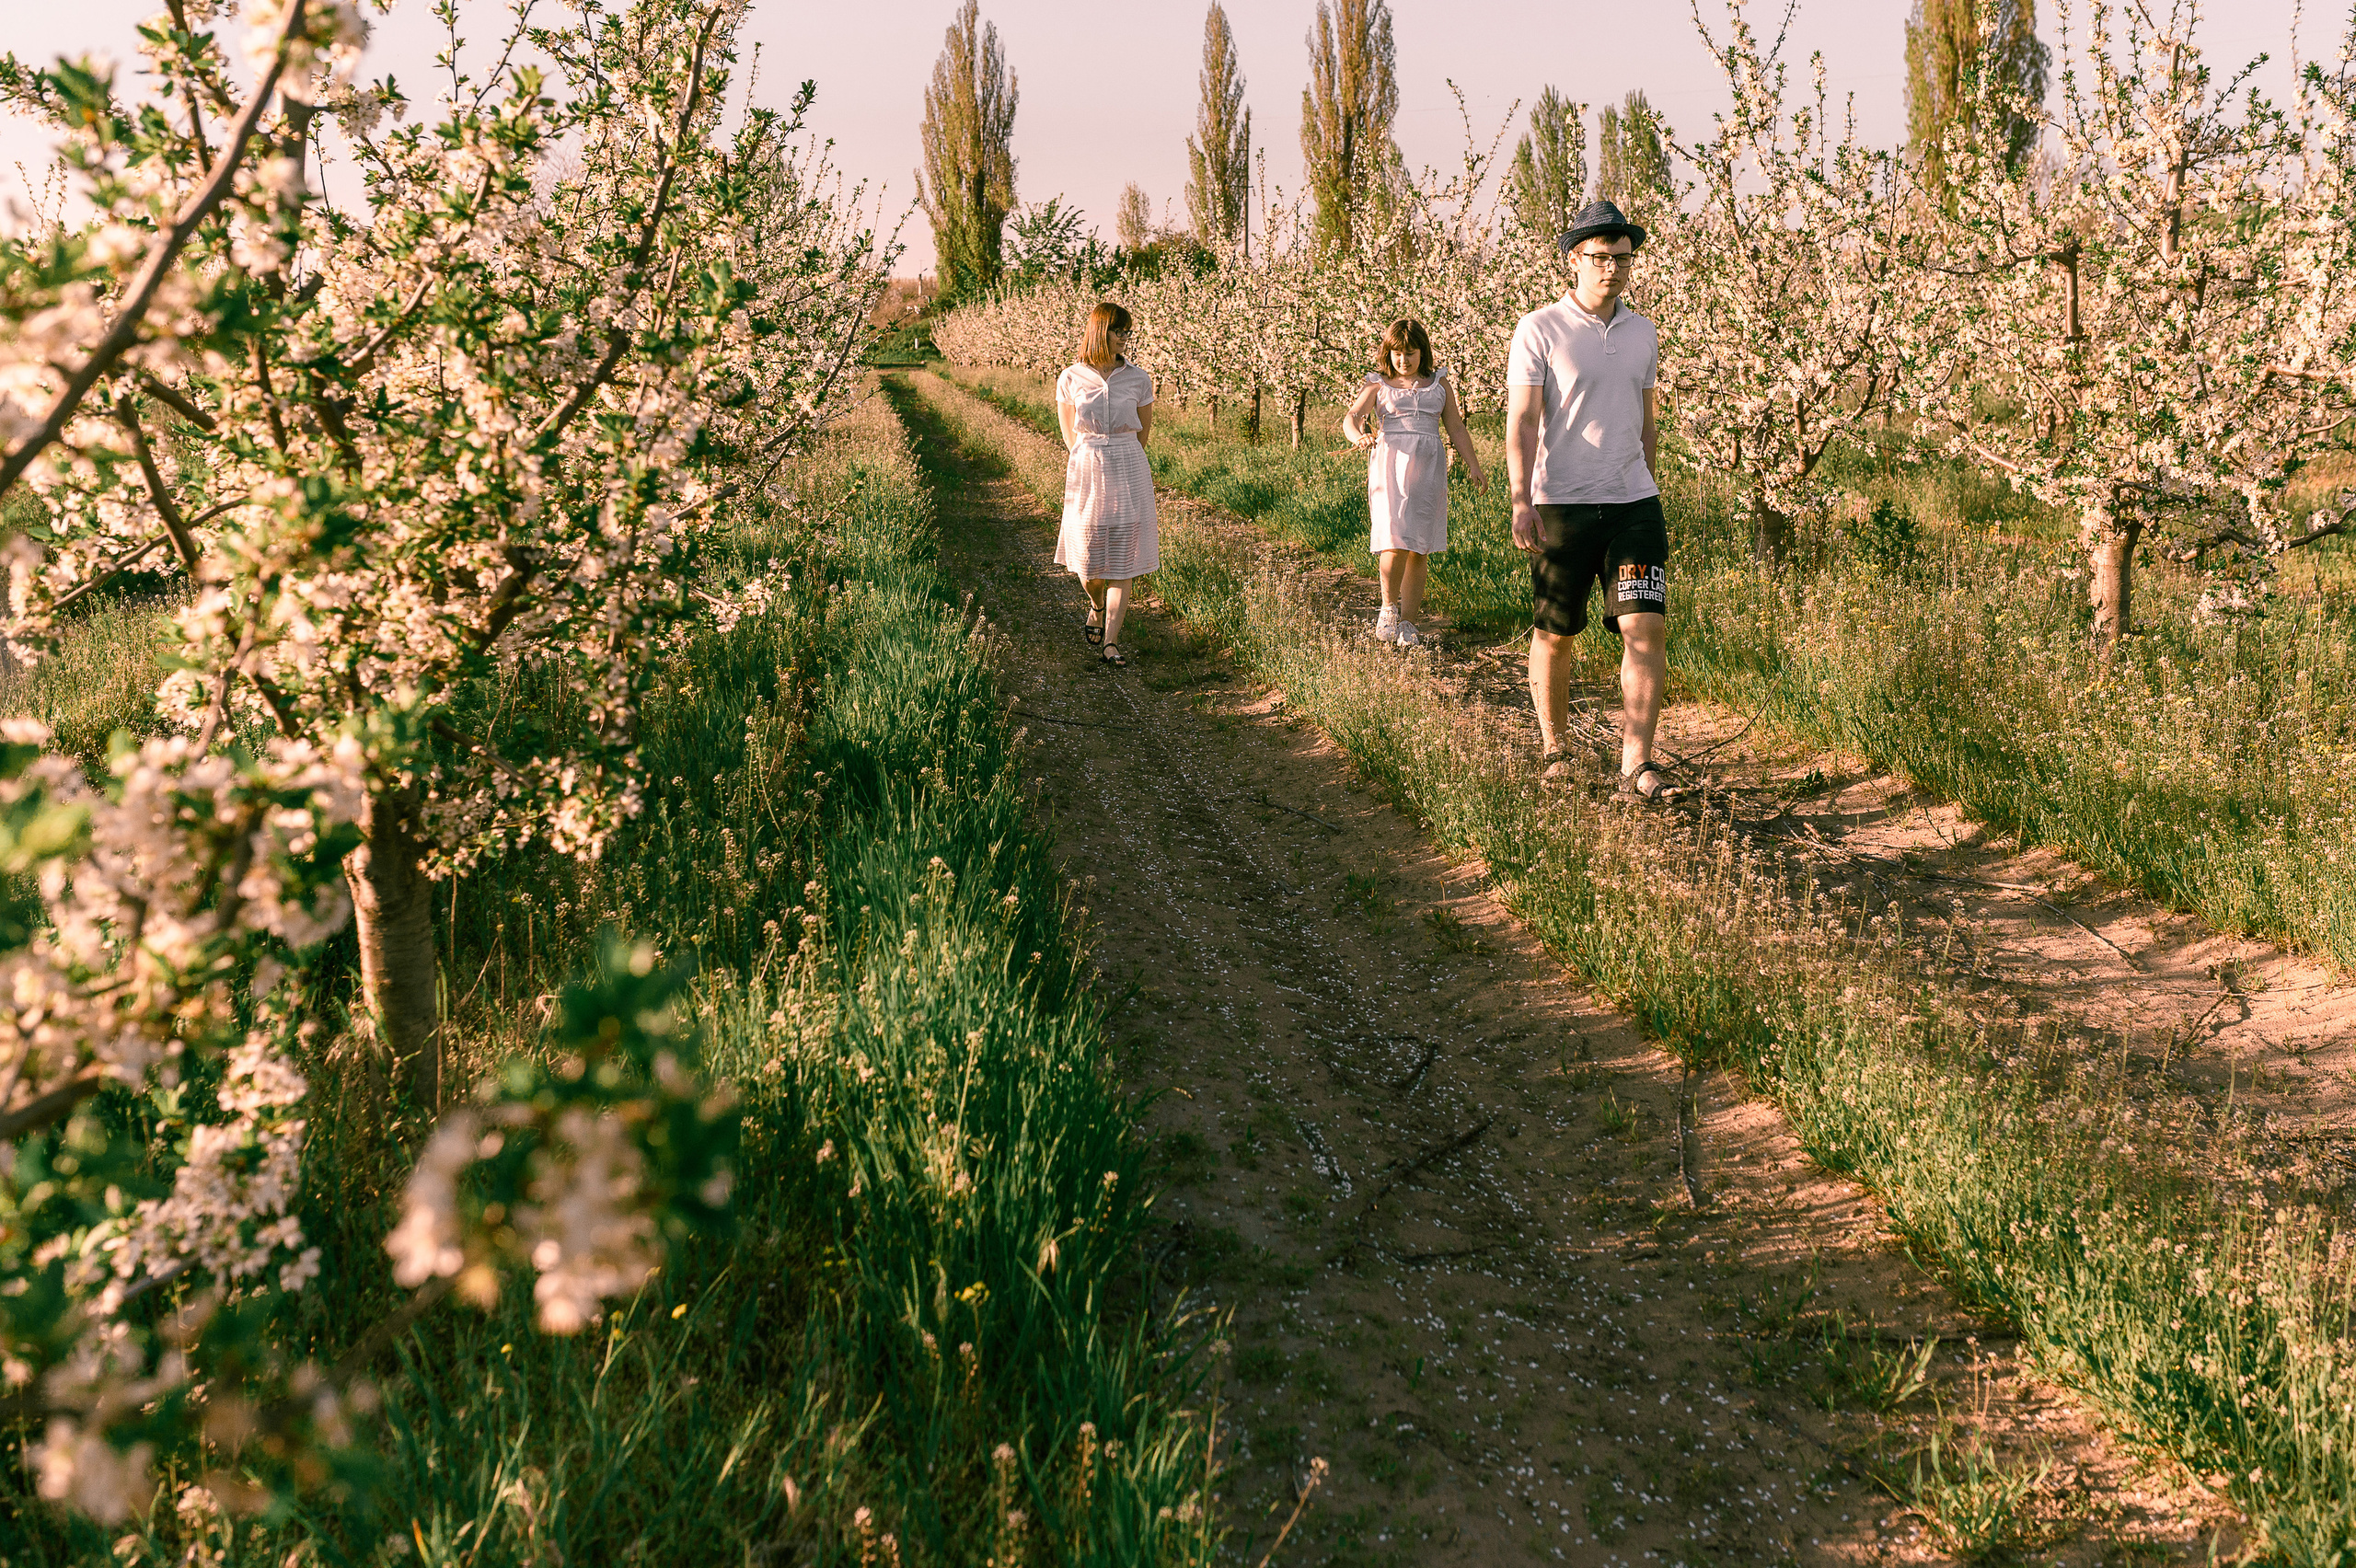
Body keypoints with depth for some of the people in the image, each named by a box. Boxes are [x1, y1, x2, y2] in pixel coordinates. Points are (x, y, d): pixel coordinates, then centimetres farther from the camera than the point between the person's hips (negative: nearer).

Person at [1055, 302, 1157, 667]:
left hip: (1129, 472, 0)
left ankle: (1111, 640, 3)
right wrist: (1093, 461, 9)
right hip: (1086, 472, 0)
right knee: (1087, 556, 6)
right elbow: (1069, 433, 9)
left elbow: (1143, 433, 11)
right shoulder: (1070, 380, -2)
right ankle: (1097, 606, 40)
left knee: (1123, 559, -2)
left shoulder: (1138, 380, 0)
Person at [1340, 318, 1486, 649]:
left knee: (1420, 548, 0)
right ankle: (1389, 606, 5)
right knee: (1395, 543, -17)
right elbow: (1350, 417, -1)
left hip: (1428, 466, 3)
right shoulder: (1379, 385, 11)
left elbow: (1456, 427, 19)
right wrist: (1358, 436, -24)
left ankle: (1407, 621, 7)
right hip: (1390, 462, -2)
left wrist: (1473, 466, 11)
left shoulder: (1438, 383, 17)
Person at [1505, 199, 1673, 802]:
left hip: (1633, 504, 3)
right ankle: (1554, 747, 28)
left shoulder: (1642, 333, 12)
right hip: (1561, 504, -3)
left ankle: (1636, 766, -13)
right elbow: (1522, 421, -11)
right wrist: (1521, 501, -21)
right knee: (1554, 633, 8)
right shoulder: (1540, 330, -4)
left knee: (1647, 628, -11)